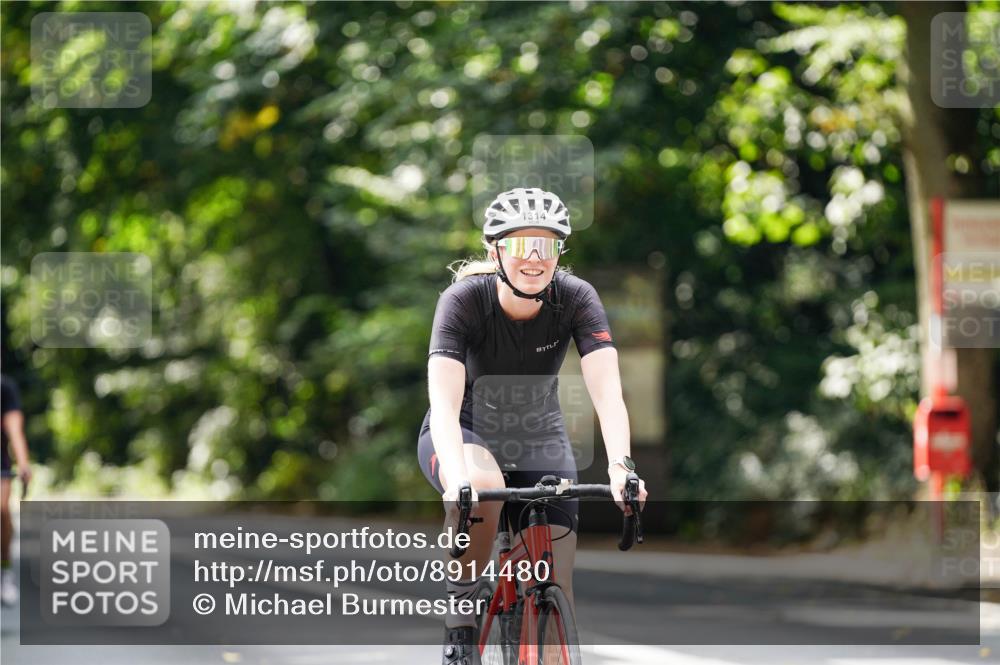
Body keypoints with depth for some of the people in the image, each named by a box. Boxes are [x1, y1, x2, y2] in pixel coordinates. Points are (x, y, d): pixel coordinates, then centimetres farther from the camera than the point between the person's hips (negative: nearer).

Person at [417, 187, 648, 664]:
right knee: (481, 486, -38)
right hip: (466, 433, -2)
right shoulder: (464, 300, -27)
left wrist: (620, 465, -50)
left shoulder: (576, 298, -21)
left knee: (555, 584, -10)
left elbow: (606, 391, -32)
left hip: (539, 438, 3)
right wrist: (457, 479, -55)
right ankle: (460, 618, -17)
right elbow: (444, 404, -37)